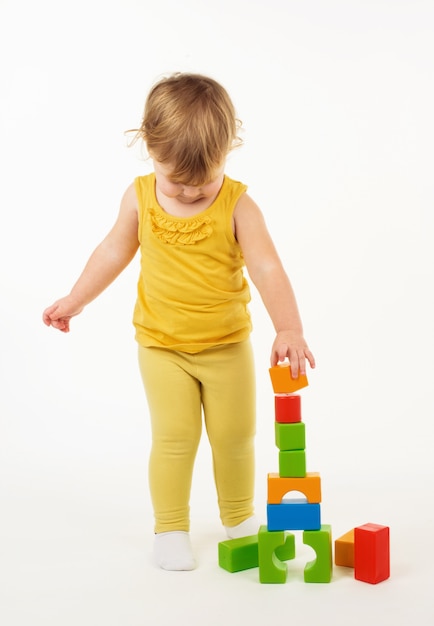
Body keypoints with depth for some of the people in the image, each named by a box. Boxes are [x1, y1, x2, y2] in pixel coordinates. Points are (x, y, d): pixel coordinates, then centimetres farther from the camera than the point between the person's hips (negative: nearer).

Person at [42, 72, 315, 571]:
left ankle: (239, 517, 32)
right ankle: (170, 528, 18)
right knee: (174, 437, -1)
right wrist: (75, 301, 11)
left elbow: (267, 268, -23)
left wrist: (289, 328, -36)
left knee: (235, 436, 10)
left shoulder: (237, 203, -15)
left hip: (228, 345, 0)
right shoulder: (140, 198, -7)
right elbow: (116, 250, 8)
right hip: (162, 346, 1)